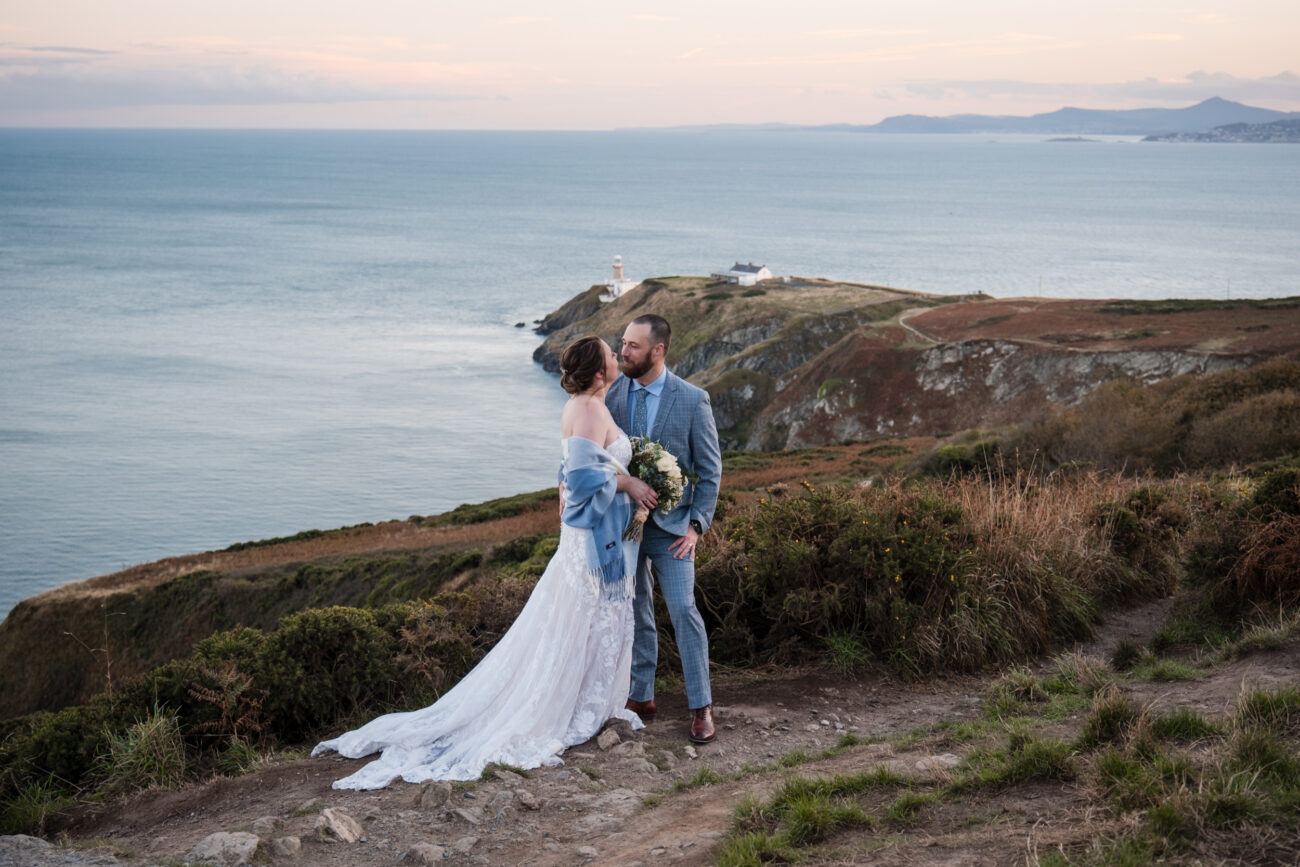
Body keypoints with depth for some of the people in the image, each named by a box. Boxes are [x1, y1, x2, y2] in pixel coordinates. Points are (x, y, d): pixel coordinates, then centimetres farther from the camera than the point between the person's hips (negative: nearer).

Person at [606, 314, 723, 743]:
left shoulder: (693, 400, -9)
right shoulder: (611, 393, -1)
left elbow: (709, 470, -3)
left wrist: (697, 526, -10)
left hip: (670, 525, -3)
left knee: (683, 611, -7)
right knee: (634, 614, 11)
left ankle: (701, 706, 4)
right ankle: (641, 697, 23)